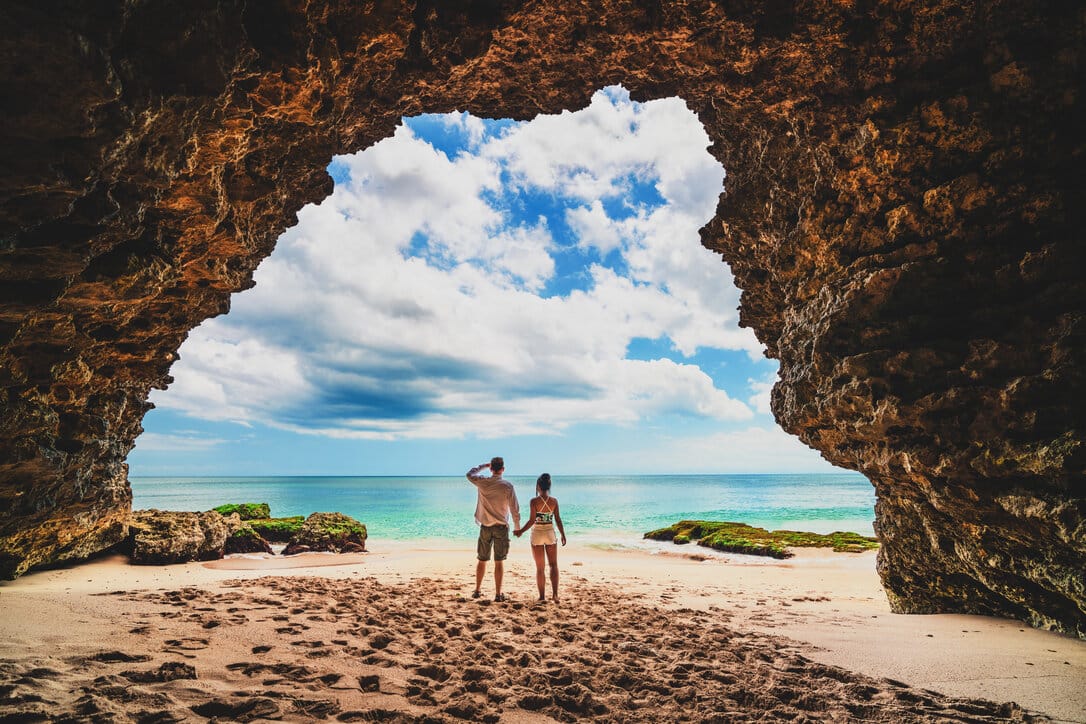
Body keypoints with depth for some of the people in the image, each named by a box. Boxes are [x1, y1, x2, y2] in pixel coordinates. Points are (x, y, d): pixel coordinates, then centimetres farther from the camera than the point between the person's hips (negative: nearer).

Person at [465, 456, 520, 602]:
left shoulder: (483, 482, -4)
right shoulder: (507, 486, -10)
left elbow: (470, 474, 18)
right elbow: (514, 509, -6)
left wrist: (483, 465, 25)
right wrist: (518, 527, 5)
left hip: (485, 527, 2)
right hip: (501, 527, -2)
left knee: (482, 560, 14)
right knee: (499, 562, 3)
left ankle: (477, 590, 24)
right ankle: (498, 594, 6)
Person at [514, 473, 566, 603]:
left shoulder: (534, 501, -13)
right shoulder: (554, 501, -4)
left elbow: (532, 520, -14)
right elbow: (558, 519, -1)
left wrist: (521, 531, -2)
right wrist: (563, 535, 10)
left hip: (537, 534, -2)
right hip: (550, 533, 2)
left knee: (539, 568, 10)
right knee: (553, 565, 13)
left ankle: (542, 596, 13)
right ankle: (555, 594, 2)